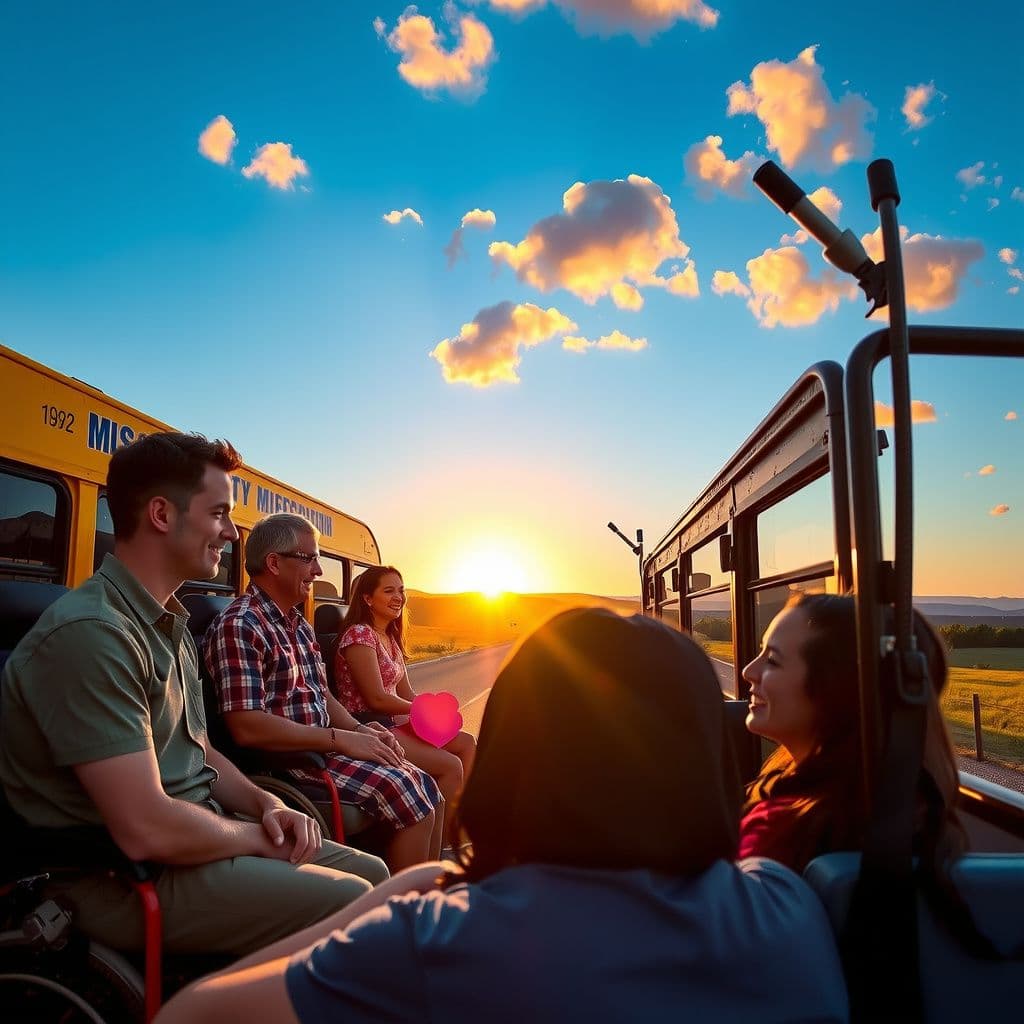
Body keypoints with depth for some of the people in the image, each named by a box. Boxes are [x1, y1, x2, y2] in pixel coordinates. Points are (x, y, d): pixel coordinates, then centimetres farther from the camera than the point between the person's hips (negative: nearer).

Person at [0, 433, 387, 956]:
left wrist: (266, 805, -2)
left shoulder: (169, 626, 9)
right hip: (124, 879, -9)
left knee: (369, 871, 8)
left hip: (191, 834, 9)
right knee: (350, 905, -16)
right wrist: (261, 836, -12)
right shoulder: (92, 633, -25)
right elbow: (147, 830, -29)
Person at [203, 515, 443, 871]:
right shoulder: (239, 626, -16)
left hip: (322, 748, 9)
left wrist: (359, 729, 2)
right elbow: (247, 727, -24)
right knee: (407, 794, -20)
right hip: (286, 760, -9)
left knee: (426, 789, 2)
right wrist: (341, 739, -21)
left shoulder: (300, 625, 15)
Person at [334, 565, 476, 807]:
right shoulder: (359, 634, -13)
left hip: (392, 724, 10)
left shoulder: (391, 638, 16)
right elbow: (377, 699, -17)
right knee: (451, 765, -19)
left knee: (467, 743, 3)